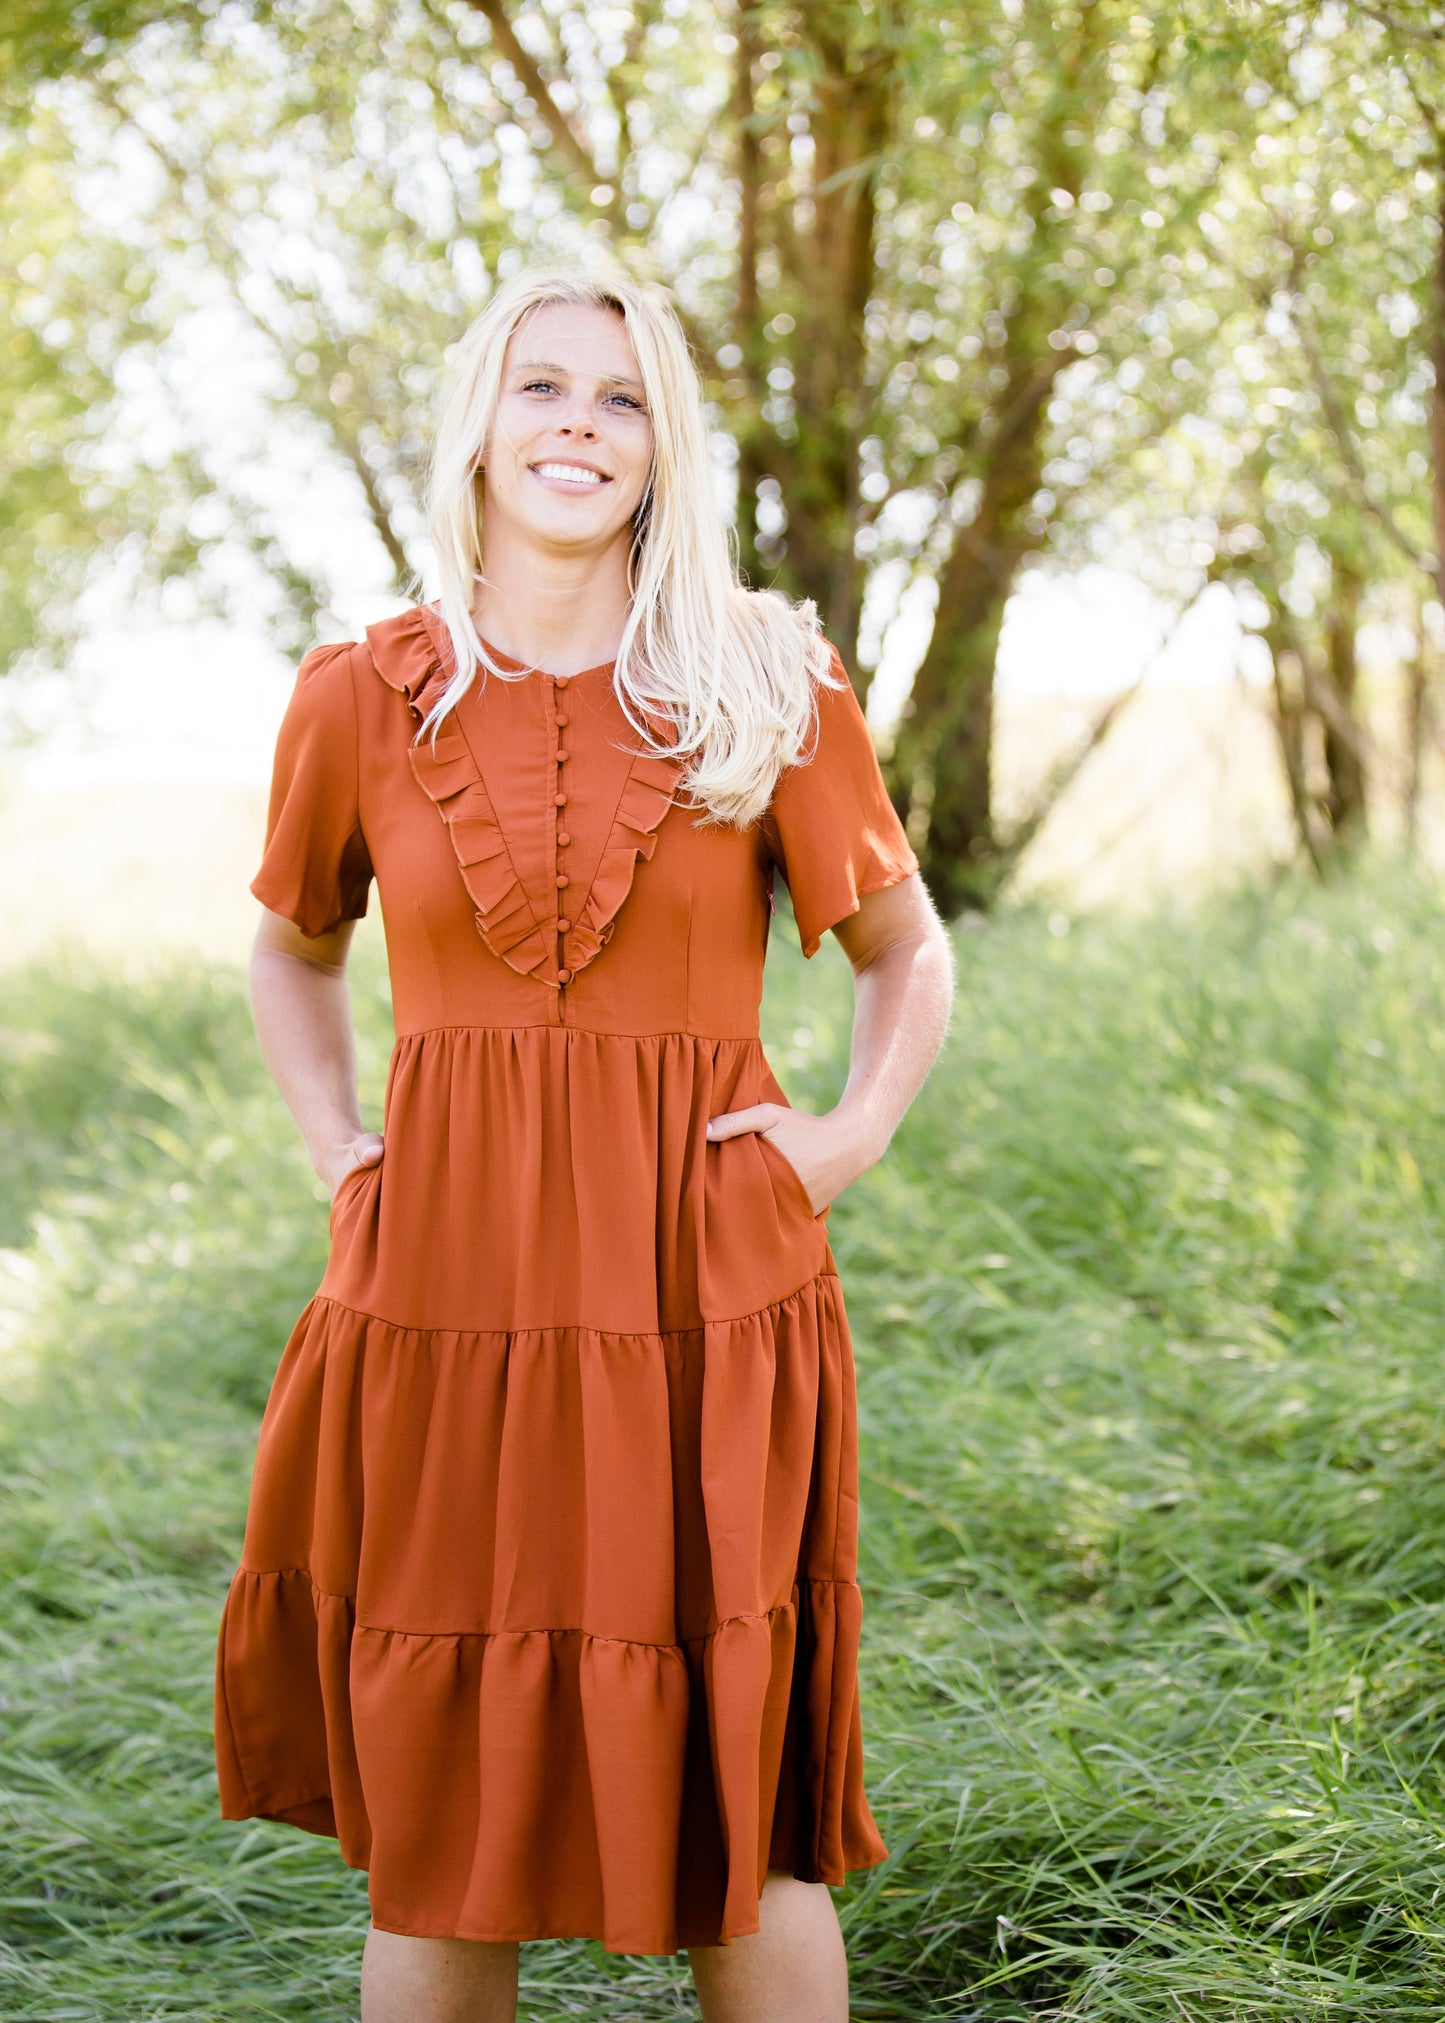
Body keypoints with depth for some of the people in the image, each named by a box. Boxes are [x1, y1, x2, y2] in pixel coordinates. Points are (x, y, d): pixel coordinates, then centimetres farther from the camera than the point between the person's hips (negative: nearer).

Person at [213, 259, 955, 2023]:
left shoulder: (770, 691, 3)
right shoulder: (363, 698, 5)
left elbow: (905, 953, 16)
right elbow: (291, 954, 23)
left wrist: (853, 1139, 1)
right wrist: (334, 1151, 9)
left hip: (704, 1301, -1)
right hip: (442, 1298, 1)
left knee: (744, 1815, 6)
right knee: (435, 1820, 8)